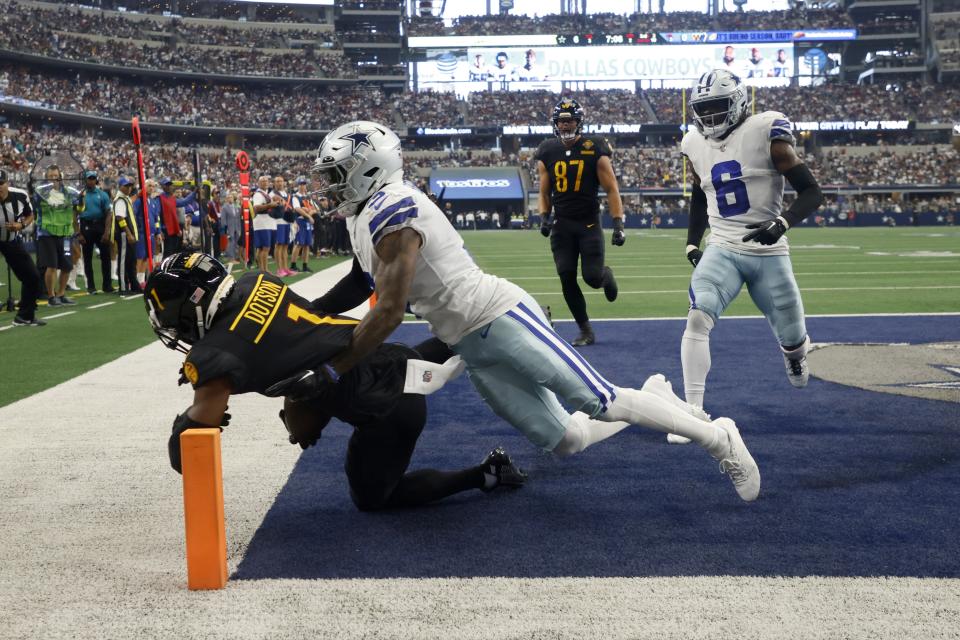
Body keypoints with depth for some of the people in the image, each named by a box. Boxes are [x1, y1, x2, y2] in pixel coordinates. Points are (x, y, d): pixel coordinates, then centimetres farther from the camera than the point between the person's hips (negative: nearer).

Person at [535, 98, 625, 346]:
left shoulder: (595, 150, -6)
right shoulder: (547, 152, 4)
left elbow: (611, 189, -5)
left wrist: (618, 224, -12)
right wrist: (544, 217, -2)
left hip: (589, 223, -3)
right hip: (562, 225, 3)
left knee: (592, 277, -10)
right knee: (567, 278, -4)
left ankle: (606, 275, 30)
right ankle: (586, 331, 10)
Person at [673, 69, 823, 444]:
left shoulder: (765, 134, -10)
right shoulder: (696, 145, 5)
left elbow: (812, 193, -10)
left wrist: (781, 224, -26)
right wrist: (692, 244, 13)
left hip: (769, 253, -2)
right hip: (721, 250, 2)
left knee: (791, 338, 10)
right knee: (697, 318, -23)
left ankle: (793, 349, 50)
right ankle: (693, 411, -20)